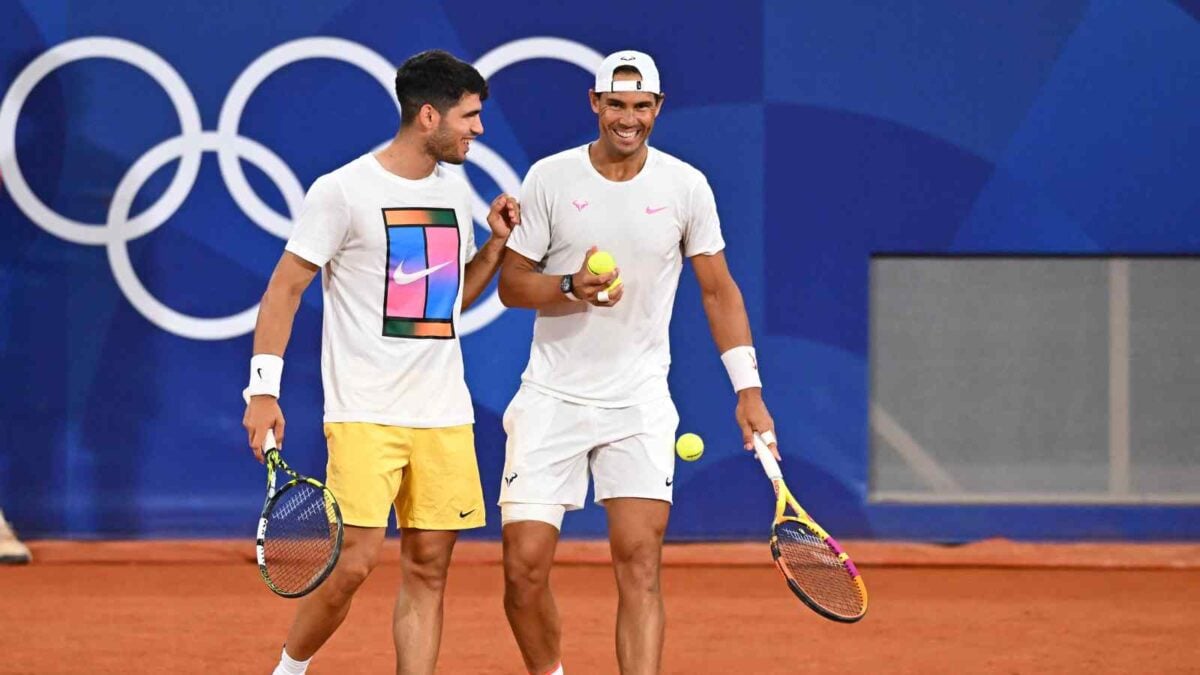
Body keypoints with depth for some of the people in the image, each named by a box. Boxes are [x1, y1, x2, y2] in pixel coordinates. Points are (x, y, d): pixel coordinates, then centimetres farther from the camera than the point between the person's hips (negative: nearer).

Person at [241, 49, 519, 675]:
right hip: (365, 413, -6)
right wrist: (263, 389, -10)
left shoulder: (454, 191, 13)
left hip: (443, 416, 6)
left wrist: (496, 243, 9)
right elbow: (284, 287, -4)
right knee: (352, 564, -12)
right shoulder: (343, 191, -8)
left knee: (427, 569, 3)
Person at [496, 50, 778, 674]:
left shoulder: (686, 187, 0)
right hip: (552, 396, 0)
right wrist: (572, 287, -19)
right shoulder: (550, 178, -2)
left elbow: (719, 290, 8)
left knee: (640, 564, -12)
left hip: (639, 403, 0)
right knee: (524, 563, -5)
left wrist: (748, 390, 1)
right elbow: (511, 283, 2)